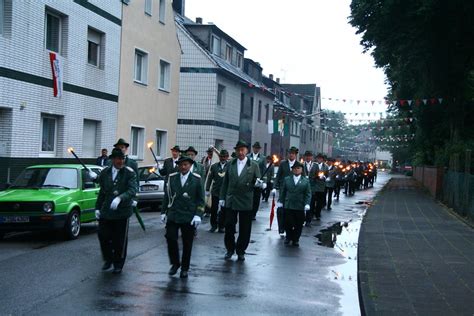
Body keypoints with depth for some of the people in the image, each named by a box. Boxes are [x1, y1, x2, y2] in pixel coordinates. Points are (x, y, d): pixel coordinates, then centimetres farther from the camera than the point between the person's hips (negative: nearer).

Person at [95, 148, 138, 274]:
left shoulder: (129, 173, -6)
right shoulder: (105, 173, 7)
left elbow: (132, 190, -18)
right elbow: (102, 192, 15)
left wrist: (120, 198, -33)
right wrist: (98, 207, 12)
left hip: (122, 212, -3)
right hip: (106, 211, 3)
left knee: (120, 240, 5)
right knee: (103, 235, 2)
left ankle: (118, 264, 22)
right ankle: (108, 260, 25)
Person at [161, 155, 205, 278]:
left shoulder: (196, 179, 1)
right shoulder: (172, 178, 7)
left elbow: (200, 199, 1)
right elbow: (167, 195, 12)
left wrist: (198, 215, -8)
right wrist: (164, 212, 9)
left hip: (189, 217, -1)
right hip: (173, 215, 2)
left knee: (187, 243, 4)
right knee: (170, 238, -7)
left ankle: (185, 268, 18)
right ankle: (175, 263, 14)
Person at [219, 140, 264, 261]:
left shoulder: (253, 165, 1)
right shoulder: (230, 164, 8)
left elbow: (258, 181, 2)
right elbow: (225, 182, 10)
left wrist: (260, 184, -22)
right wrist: (222, 197, 7)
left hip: (246, 202, -2)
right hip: (231, 201, 2)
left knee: (244, 229, 4)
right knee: (229, 227, 4)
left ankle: (241, 251, 19)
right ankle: (230, 249, 20)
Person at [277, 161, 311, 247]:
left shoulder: (306, 181, 6)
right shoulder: (287, 179, 9)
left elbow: (308, 194, 2)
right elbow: (282, 191, 11)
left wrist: (307, 204, -8)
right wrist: (280, 201, 6)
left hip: (300, 207, 0)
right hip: (288, 206, 1)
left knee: (298, 225, 4)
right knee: (288, 223, 0)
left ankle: (296, 239, 19)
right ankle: (288, 237, 23)